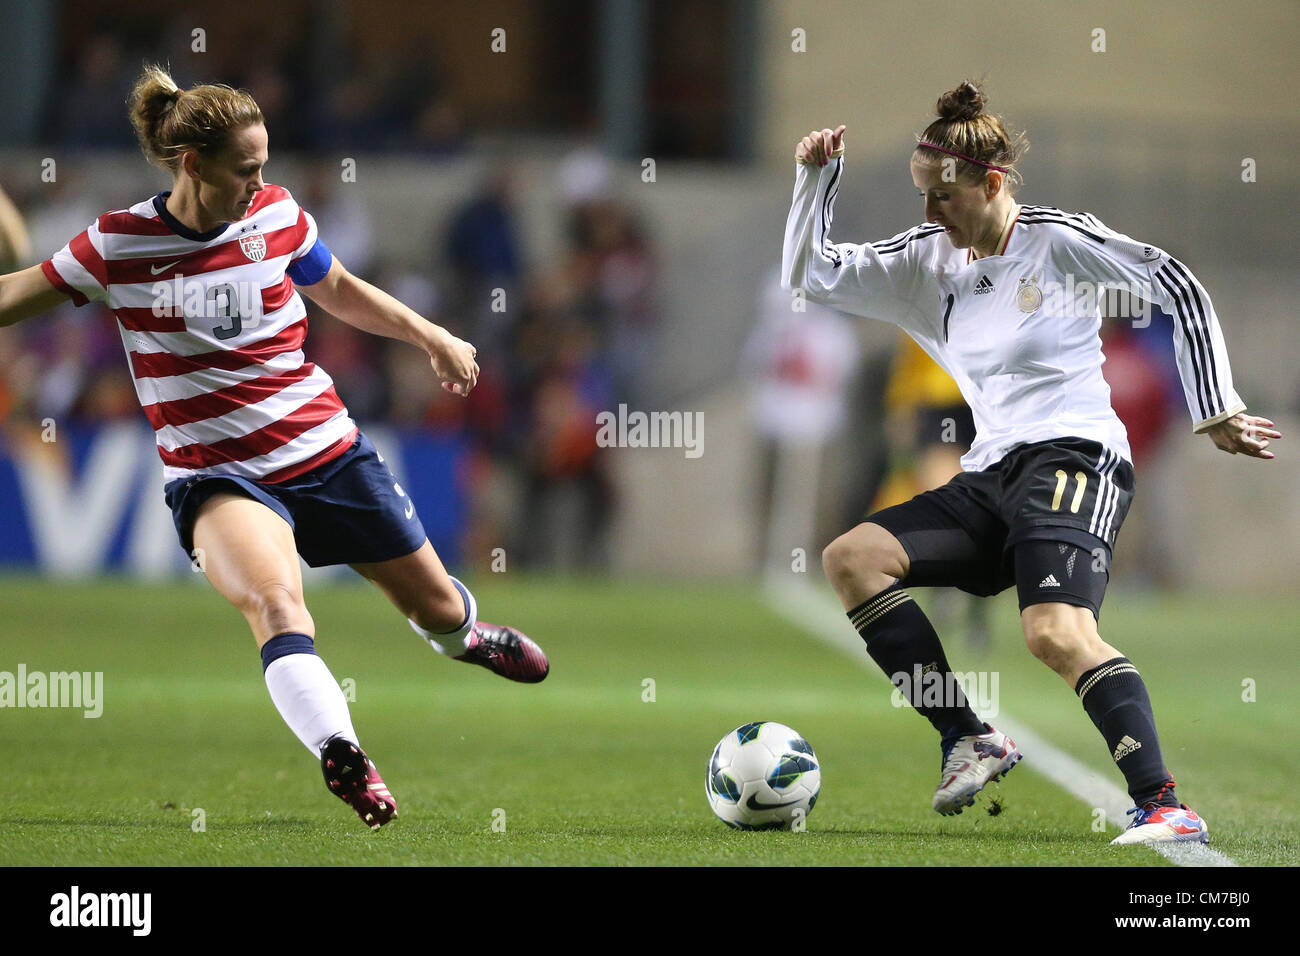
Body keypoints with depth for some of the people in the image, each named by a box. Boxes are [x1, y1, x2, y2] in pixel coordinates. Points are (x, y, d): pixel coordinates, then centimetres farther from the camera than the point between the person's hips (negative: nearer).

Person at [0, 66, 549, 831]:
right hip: (218, 478, -3)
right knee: (273, 597, -35)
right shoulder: (120, 245, -11)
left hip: (328, 451, 3)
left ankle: (463, 633, 54)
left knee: (434, 603, 17)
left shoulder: (277, 215, -3)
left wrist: (431, 337, 14)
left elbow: (341, 290, 17)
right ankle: (344, 761, -44)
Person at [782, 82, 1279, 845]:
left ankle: (1164, 806, -36)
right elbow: (811, 274, 18)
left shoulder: (1057, 240, -3)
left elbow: (1178, 288, -5)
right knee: (850, 560, -8)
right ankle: (969, 741, -10)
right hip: (991, 479, 8)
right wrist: (817, 176, 5)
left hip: (1074, 461, -8)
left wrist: (1217, 412, -6)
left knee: (1057, 633, -31)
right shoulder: (929, 261, 15)